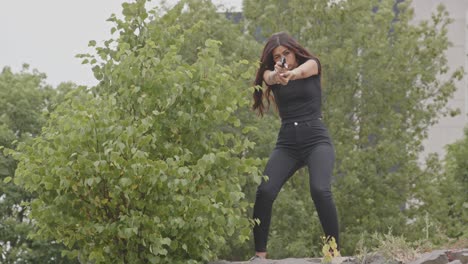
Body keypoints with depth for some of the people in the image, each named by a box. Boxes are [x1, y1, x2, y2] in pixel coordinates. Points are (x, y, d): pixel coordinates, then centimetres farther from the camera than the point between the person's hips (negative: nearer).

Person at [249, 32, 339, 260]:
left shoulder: (311, 64, 3)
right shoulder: (271, 73, 7)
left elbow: (304, 70, -23)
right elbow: (269, 77, -20)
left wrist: (291, 74, -49)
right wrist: (276, 76, -47)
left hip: (316, 140, -2)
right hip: (287, 143, 3)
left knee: (320, 190, -27)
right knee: (265, 192, -19)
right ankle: (260, 253, -10)